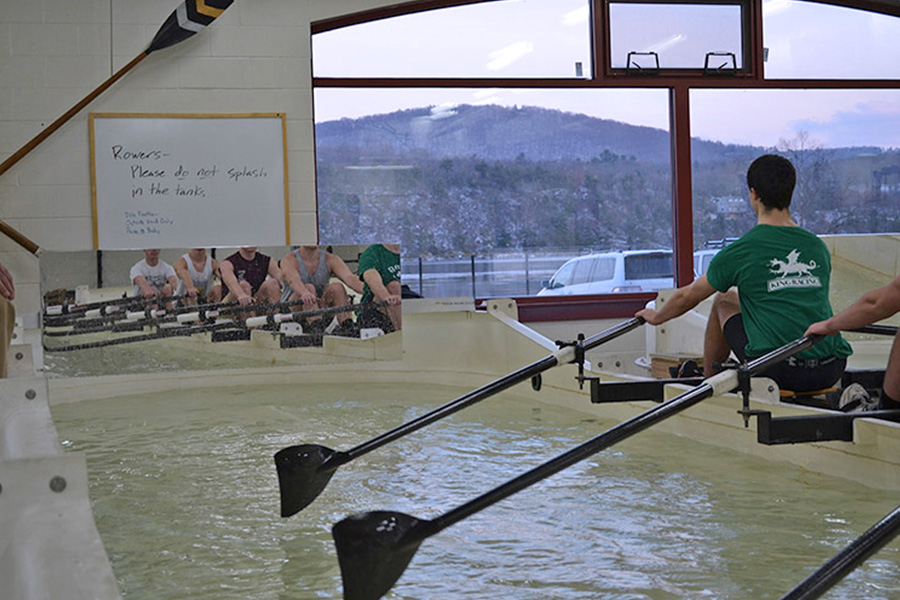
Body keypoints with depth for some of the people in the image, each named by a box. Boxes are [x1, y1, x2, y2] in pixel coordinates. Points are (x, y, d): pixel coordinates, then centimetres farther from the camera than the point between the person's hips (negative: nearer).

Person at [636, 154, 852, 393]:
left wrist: (656, 317, 36)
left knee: (723, 301, 21)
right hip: (830, 372, 4)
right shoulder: (818, 247, 11)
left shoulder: (740, 251, -2)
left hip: (776, 371, -4)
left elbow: (687, 297, 14)